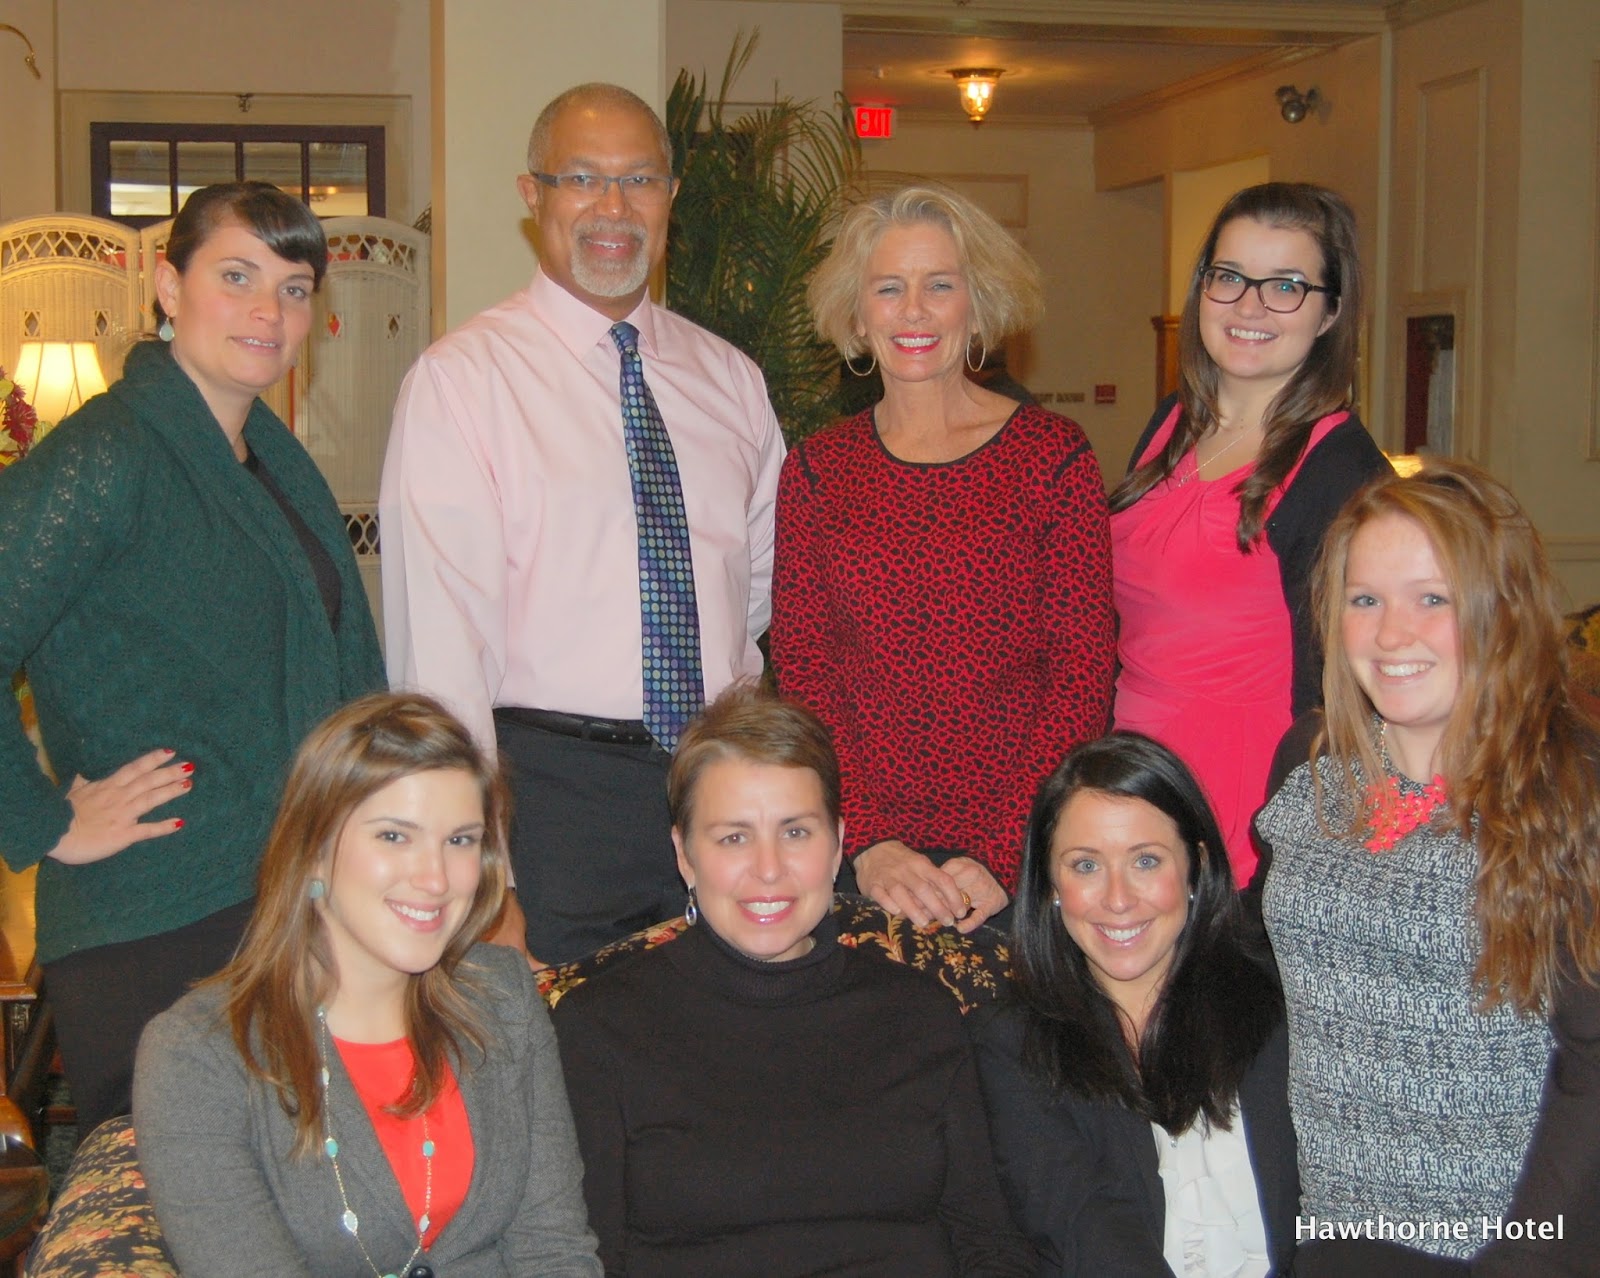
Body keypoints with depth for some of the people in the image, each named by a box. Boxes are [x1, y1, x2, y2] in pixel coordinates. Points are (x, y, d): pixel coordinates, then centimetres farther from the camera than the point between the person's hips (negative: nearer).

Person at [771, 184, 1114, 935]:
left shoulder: (1054, 456, -1)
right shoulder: (818, 470, 5)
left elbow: (1084, 673, -4)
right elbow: (800, 669, 2)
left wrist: (1004, 854, -13)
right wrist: (867, 843, -11)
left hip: (1026, 853, -1)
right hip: (860, 852, 1)